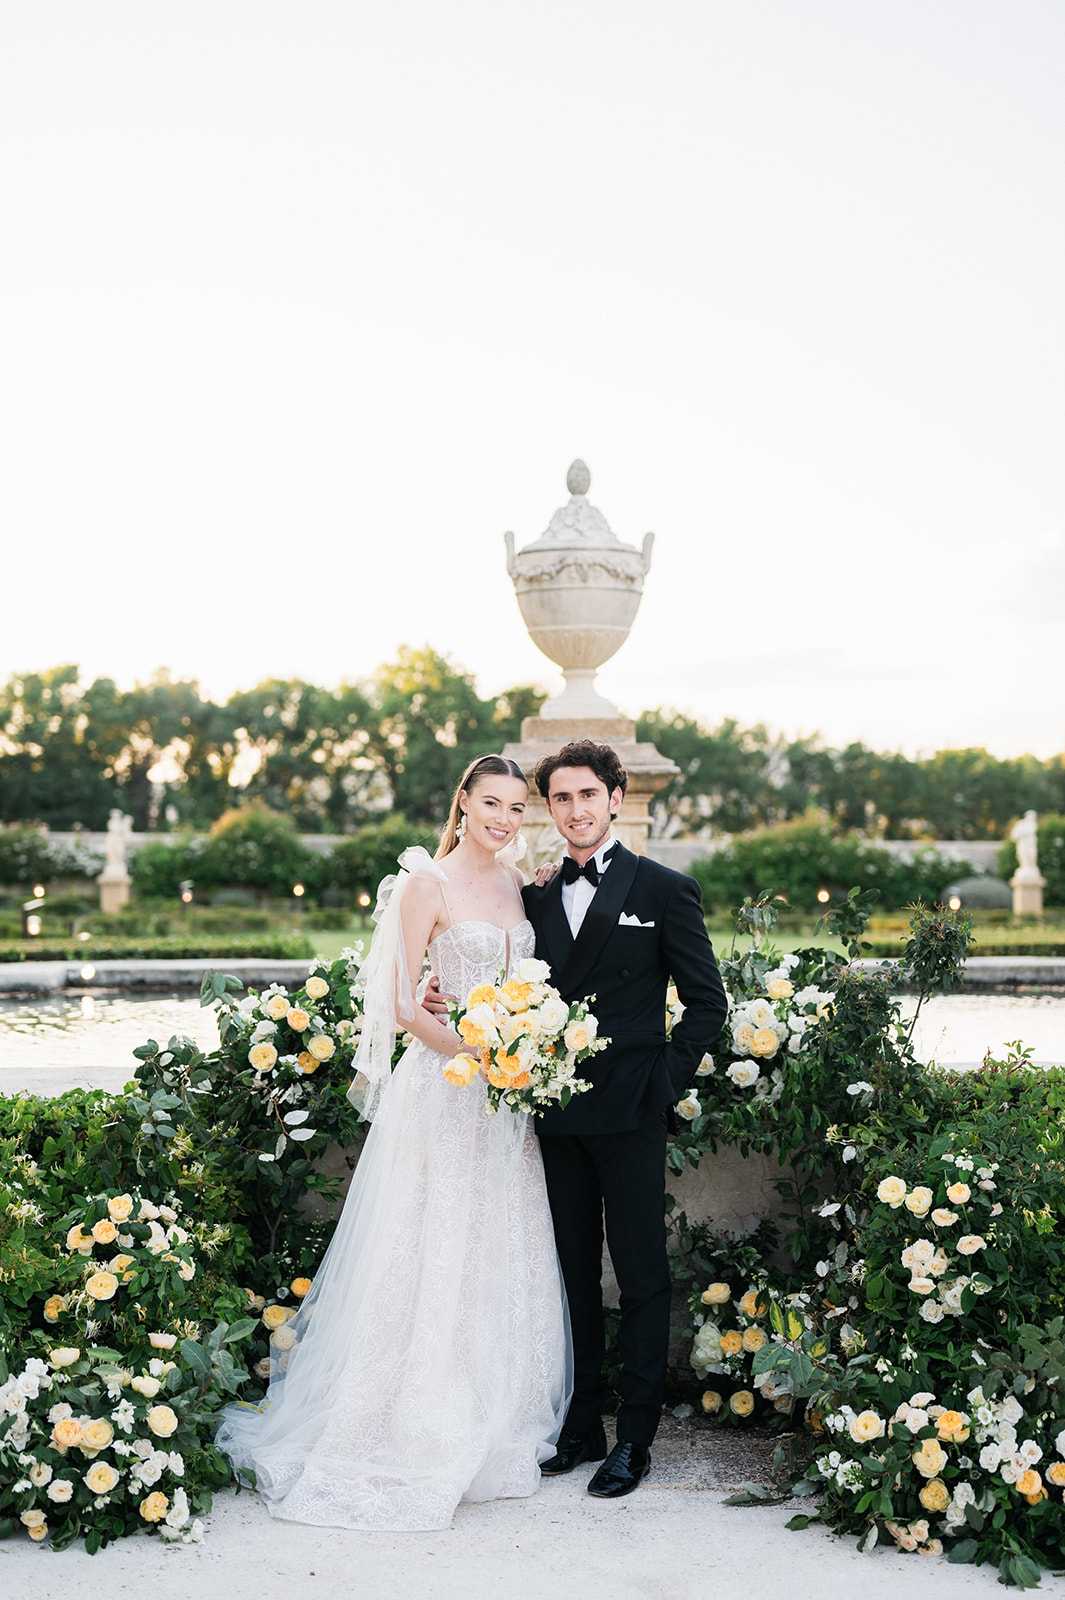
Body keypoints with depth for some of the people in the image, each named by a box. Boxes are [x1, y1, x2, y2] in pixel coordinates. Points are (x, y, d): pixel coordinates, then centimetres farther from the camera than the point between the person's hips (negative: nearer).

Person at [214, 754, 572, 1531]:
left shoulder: (517, 885, 10)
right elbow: (403, 1003, -12)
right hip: (442, 1093, -6)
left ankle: (492, 1429, 25)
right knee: (430, 1257, -1)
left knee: (501, 1260, 11)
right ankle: (413, 1435, 10)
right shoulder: (426, 883, -9)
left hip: (507, 1096, 6)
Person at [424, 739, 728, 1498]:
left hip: (629, 1114, -4)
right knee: (573, 1273, 13)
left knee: (641, 1277, 4)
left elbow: (707, 1002, 0)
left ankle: (635, 1440, 15)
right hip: (556, 1112, 4)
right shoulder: (533, 893, 10)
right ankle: (580, 1425, 24)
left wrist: (665, 1082, -8)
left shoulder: (664, 889, -1)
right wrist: (445, 1000, -6)